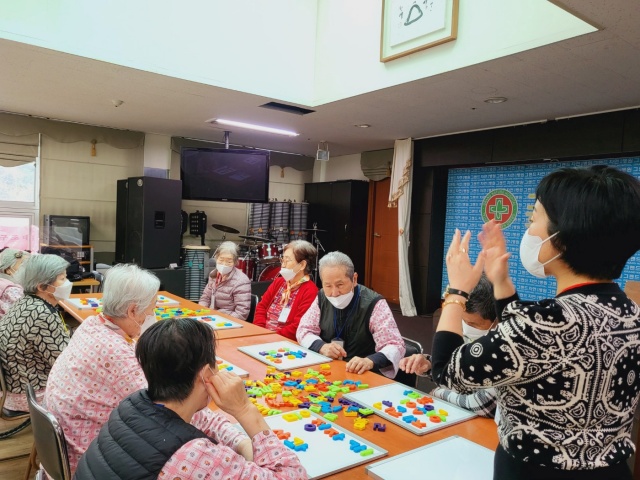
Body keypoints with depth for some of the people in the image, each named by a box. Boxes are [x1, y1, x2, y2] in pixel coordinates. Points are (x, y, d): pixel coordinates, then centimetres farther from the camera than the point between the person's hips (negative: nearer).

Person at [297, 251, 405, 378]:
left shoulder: (373, 304, -17)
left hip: (363, 375, -3)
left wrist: (369, 362, -42)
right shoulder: (322, 298, -1)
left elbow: (395, 347, -22)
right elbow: (304, 331, 5)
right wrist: (322, 347, -16)